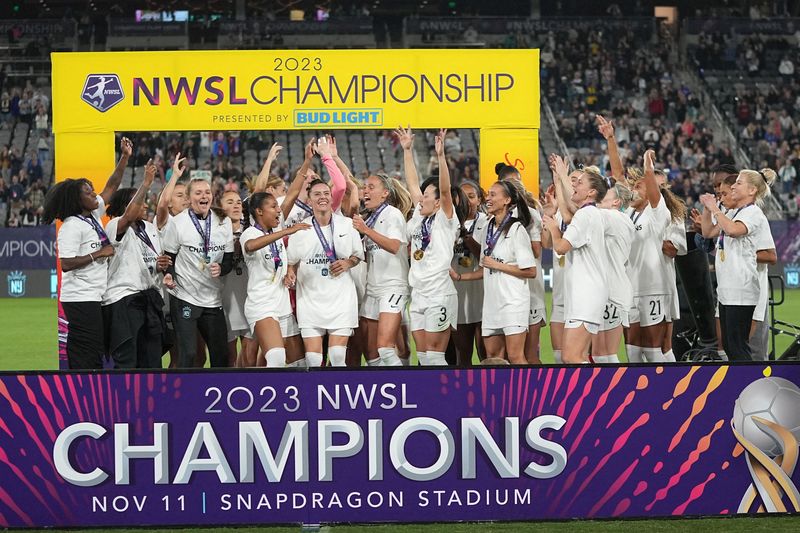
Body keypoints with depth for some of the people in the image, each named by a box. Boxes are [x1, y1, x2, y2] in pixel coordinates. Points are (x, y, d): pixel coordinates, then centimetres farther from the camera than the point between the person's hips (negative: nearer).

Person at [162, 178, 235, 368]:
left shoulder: (224, 222, 5)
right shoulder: (178, 223, -6)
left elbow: (229, 260, 8)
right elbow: (169, 257, -1)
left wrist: (221, 269, -14)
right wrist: (169, 275, -21)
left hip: (213, 300, 4)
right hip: (185, 297, -4)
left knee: (221, 354, 9)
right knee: (187, 354, -10)